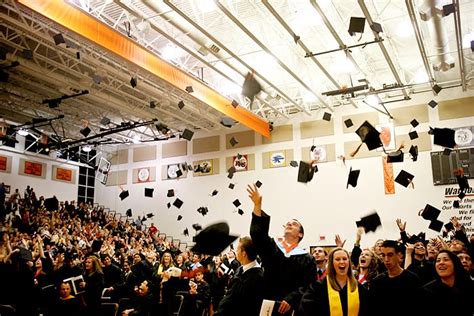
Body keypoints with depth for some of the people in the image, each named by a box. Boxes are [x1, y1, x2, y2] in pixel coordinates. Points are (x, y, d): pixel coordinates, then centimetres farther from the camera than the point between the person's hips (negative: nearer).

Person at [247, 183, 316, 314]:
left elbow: (308, 286, -3)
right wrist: (257, 205, -18)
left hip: (291, 308, -1)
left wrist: (291, 300, -19)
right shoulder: (270, 247, 9)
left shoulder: (307, 259, 5)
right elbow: (257, 233, -8)